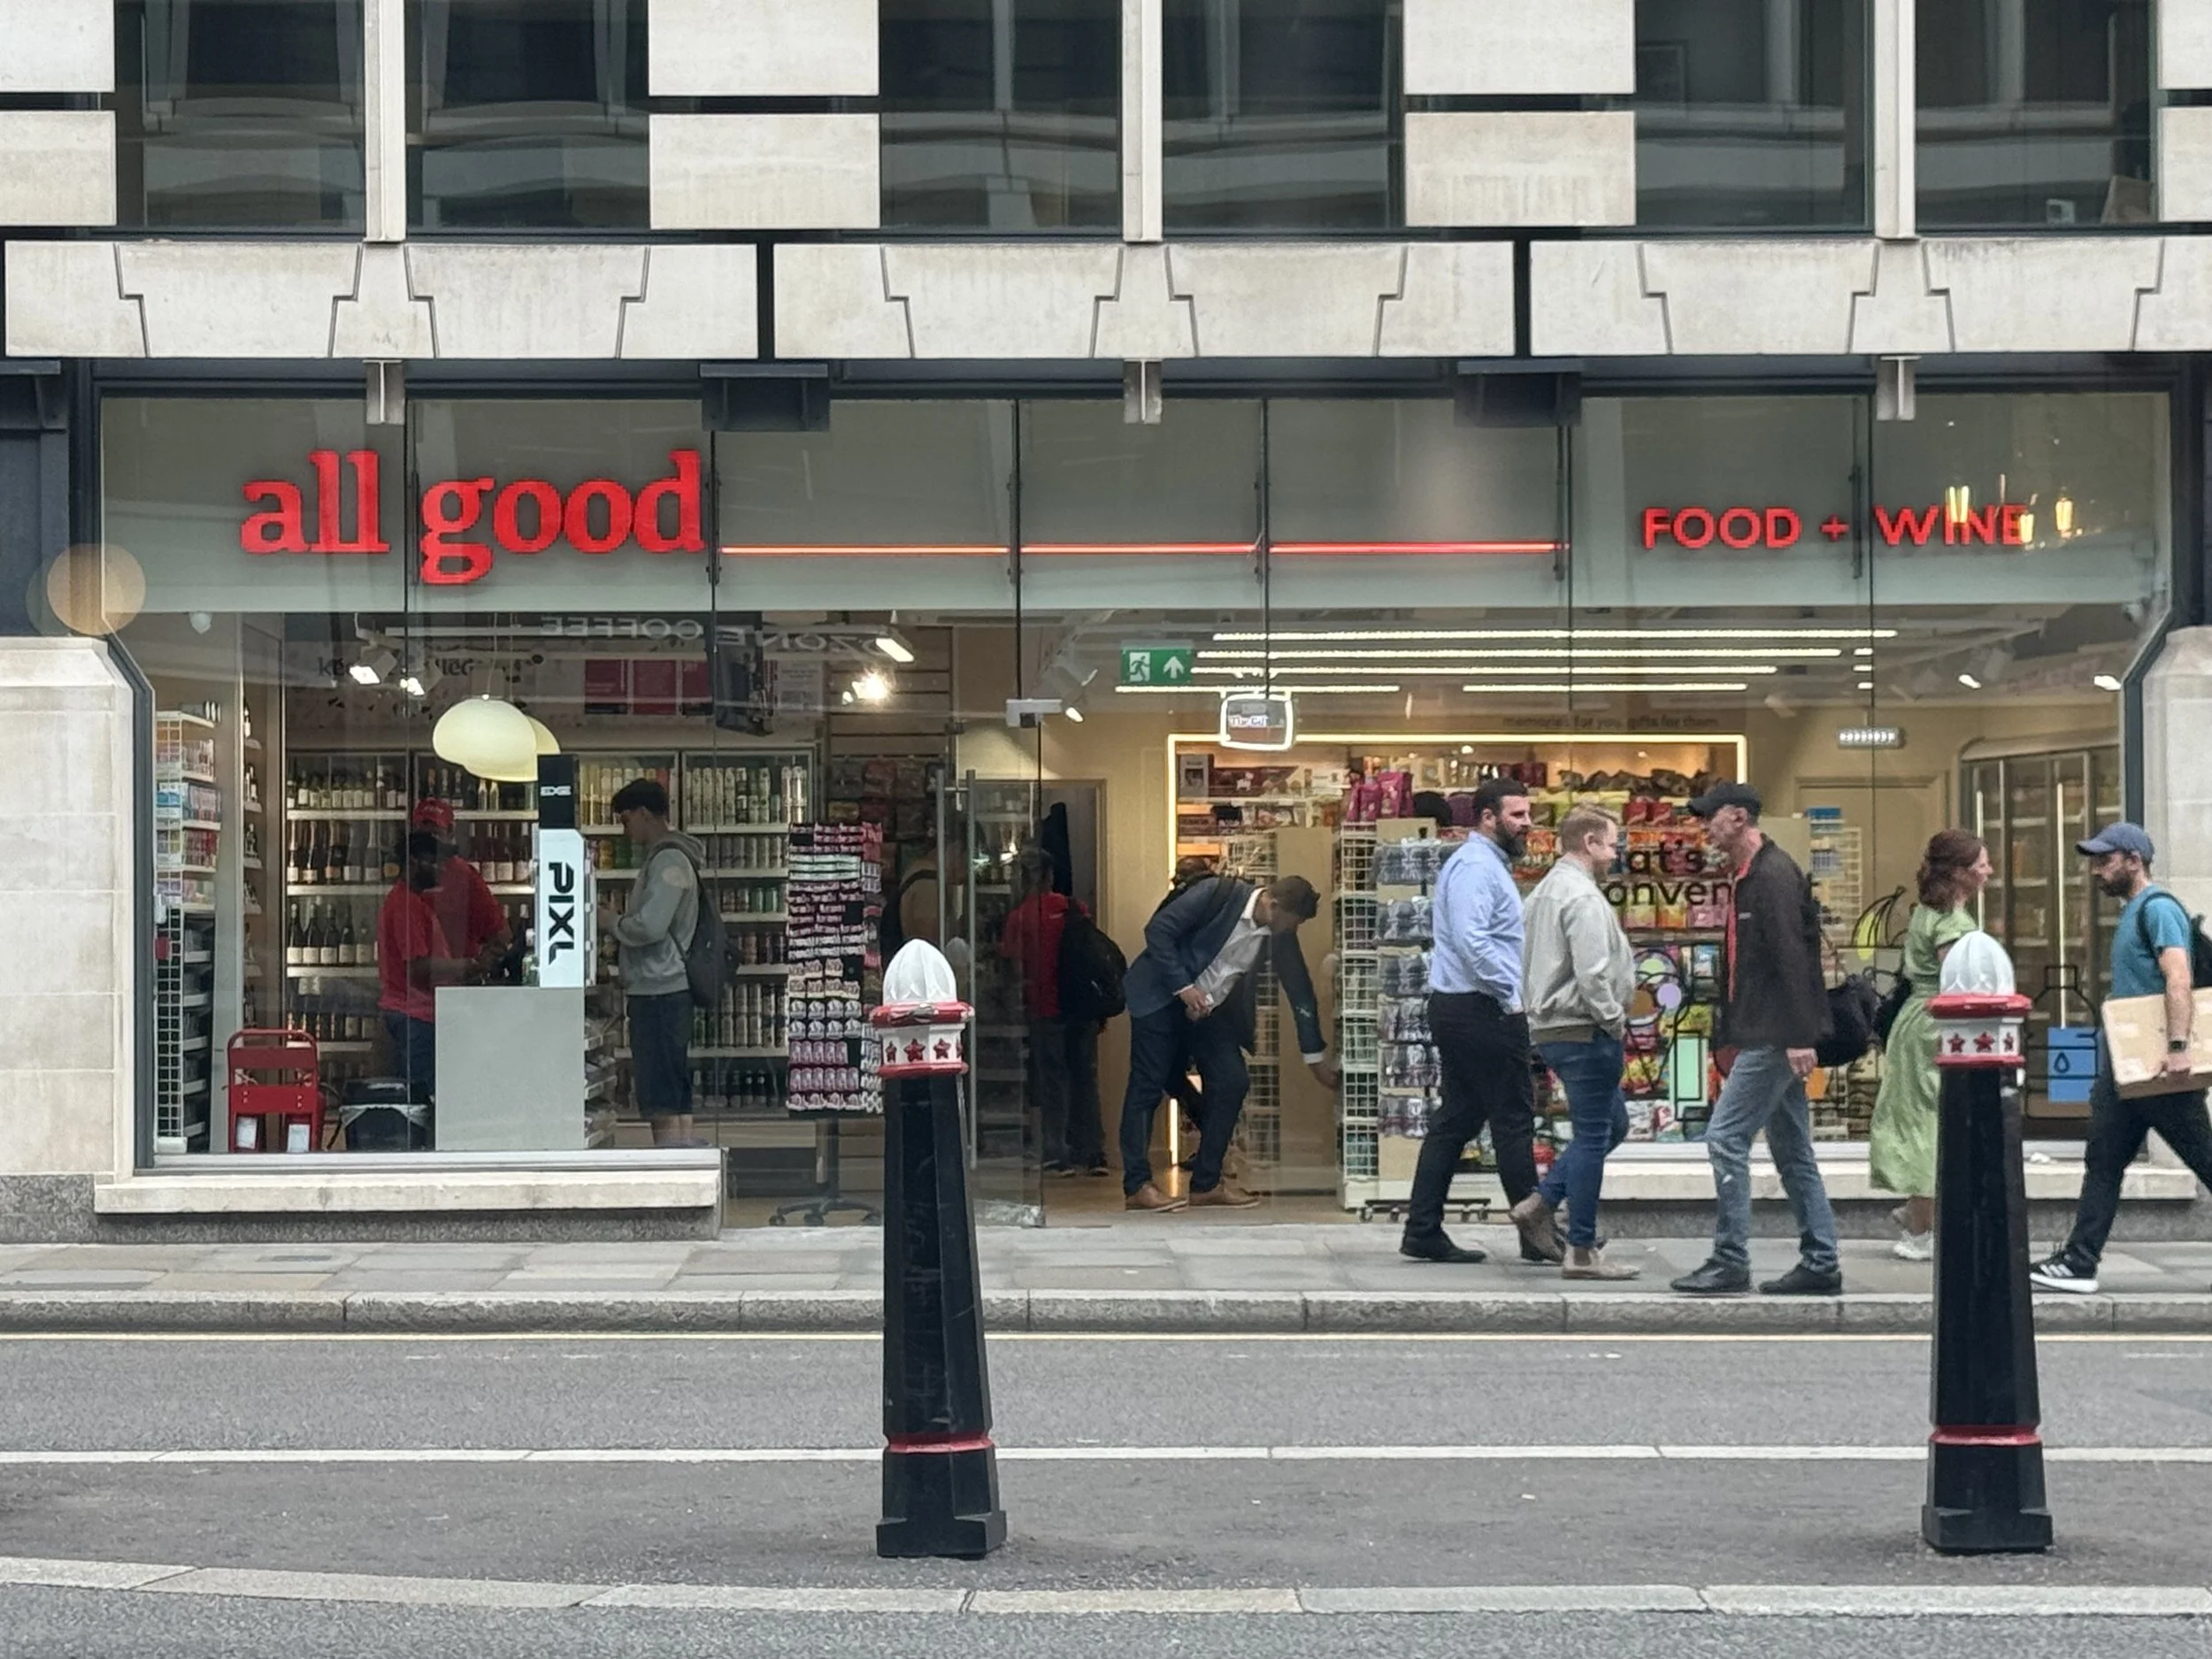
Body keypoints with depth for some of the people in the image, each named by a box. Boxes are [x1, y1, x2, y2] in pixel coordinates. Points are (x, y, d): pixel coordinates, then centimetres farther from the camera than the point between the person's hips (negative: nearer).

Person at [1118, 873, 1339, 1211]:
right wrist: (1183, 987, -24)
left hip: (1210, 1009, 6)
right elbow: (1157, 930, -21)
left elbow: (1299, 989, 3)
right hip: (1162, 996, -6)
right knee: (1148, 1084, -7)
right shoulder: (1218, 893, -22)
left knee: (1231, 1082, -4)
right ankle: (1137, 1185, -3)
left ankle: (1207, 1183, 4)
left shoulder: (1280, 934, -5)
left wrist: (1316, 1056, 6)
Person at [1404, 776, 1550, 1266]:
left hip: (1458, 1009, 11)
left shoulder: (1489, 865, 20)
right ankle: (1536, 1234, 2)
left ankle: (1423, 1232, 9)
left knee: (1457, 1120, 10)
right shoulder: (1476, 867, -14)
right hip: (1481, 1010, -11)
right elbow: (1472, 941, -25)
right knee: (1513, 1120, -4)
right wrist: (1512, 998, -19)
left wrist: (1511, 995, 18)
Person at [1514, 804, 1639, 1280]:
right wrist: (1614, 1021, -11)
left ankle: (1541, 1201, 14)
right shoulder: (1582, 896, -17)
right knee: (1593, 1137, -3)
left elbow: (1533, 965, 21)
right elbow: (1593, 973, -25)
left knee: (1613, 1123, 20)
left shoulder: (1545, 890, 15)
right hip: (1583, 1031, -10)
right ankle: (1582, 1252, 1)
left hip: (1549, 1027, 10)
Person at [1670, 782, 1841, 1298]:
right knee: (1792, 1150, 11)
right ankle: (1821, 1264, 14)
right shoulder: (1748, 877, 18)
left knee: (1725, 1138, -10)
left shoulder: (1773, 875, -14)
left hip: (1776, 1038, -11)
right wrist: (1728, 1037, 23)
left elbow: (1792, 957, -21)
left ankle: (1730, 1263, -7)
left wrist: (1800, 1036, -25)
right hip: (1766, 1037, 11)